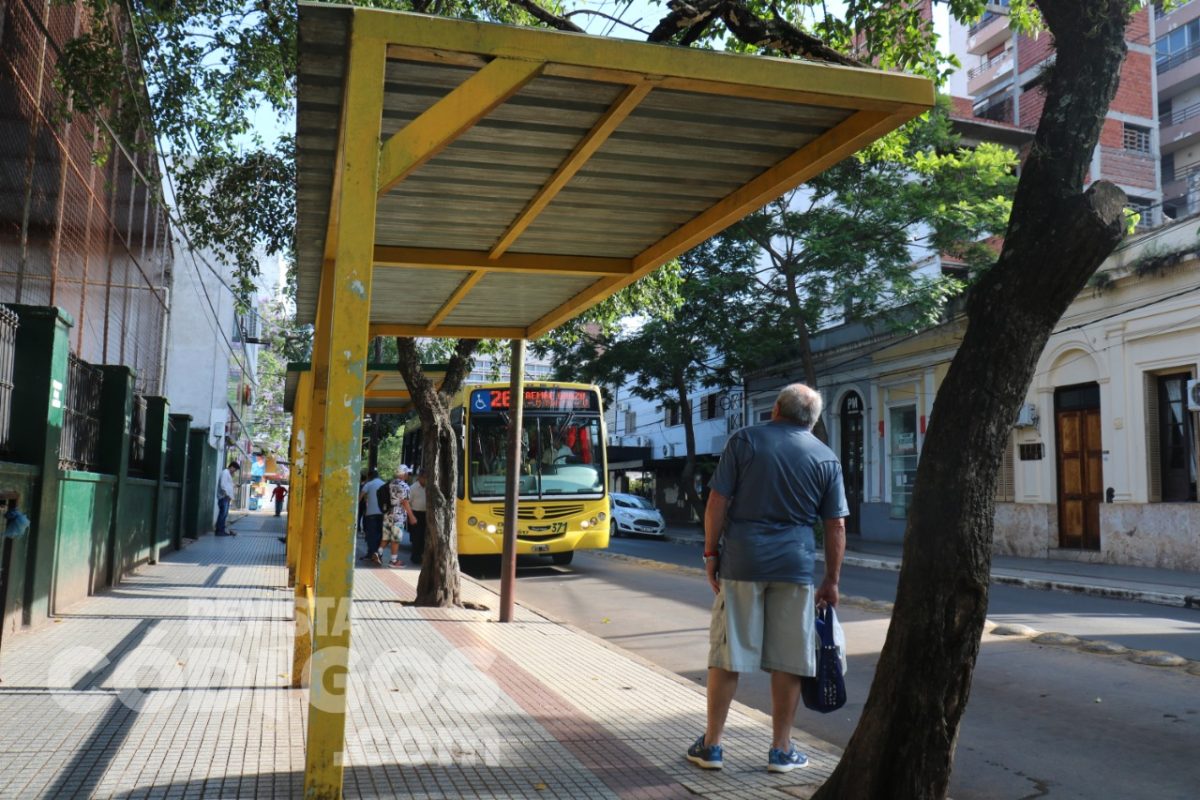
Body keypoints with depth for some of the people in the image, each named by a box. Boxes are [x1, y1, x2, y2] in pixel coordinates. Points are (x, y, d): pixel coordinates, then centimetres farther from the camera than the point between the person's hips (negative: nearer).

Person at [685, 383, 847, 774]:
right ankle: (781, 750, 18)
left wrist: (710, 552, 4)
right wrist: (831, 581, 12)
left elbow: (718, 501, -4)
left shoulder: (744, 440, 1)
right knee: (788, 660, 10)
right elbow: (836, 526, 6)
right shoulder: (826, 458, 7)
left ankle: (711, 744, 14)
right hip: (795, 566, 1)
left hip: (742, 561, -1)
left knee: (727, 654, 6)